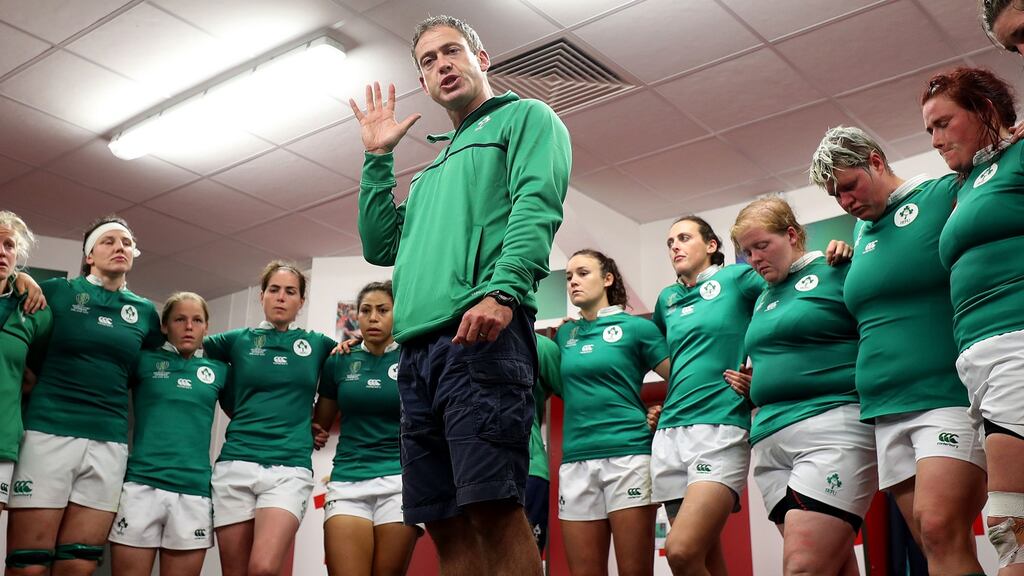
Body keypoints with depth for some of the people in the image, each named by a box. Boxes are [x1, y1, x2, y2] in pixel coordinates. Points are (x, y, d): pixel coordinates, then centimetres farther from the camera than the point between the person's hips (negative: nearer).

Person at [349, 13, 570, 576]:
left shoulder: (525, 117, 12)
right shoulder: (432, 167, 32)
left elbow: (537, 206, -7)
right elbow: (380, 246, 26)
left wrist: (502, 290, -23)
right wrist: (377, 158, 24)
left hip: (482, 334, -7)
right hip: (418, 346, 8)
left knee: (493, 508, -16)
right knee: (446, 522, 3)